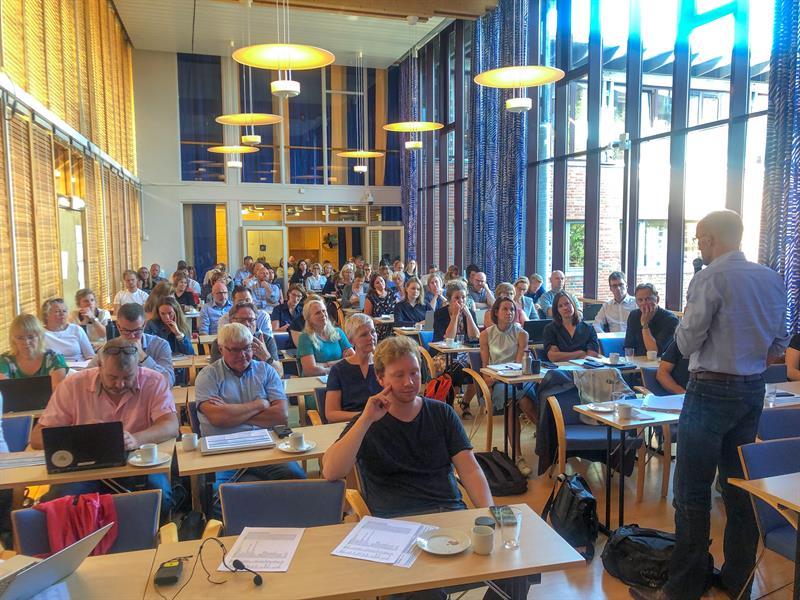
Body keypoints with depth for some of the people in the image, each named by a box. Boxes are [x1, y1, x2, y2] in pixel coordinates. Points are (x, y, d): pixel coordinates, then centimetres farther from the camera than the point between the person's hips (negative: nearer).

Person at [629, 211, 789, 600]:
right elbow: (778, 346, 14)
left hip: (711, 391, -8)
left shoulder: (710, 278, -15)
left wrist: (685, 321, 5)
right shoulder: (772, 279, 8)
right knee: (740, 486, 17)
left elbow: (687, 343, -12)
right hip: (754, 390, 8)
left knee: (692, 493, 0)